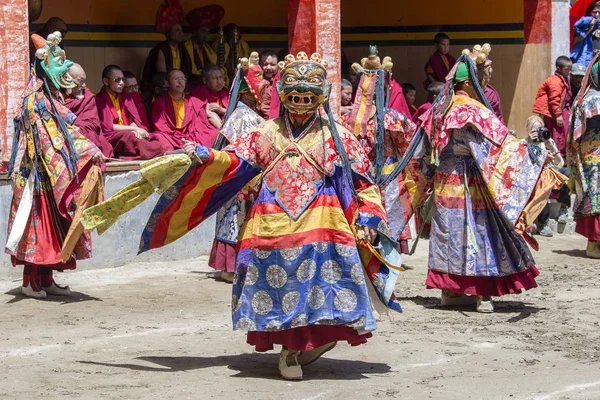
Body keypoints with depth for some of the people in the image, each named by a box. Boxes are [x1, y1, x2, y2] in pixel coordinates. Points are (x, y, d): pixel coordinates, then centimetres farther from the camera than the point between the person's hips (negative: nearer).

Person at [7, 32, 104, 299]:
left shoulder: (49, 101, 16)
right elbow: (47, 142, -19)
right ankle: (31, 282, 0)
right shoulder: (37, 102, -14)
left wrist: (89, 153, 13)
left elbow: (66, 135, 19)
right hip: (42, 177, -9)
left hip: (52, 176, 9)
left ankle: (46, 279, 14)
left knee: (52, 228, 10)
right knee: (40, 226, -5)